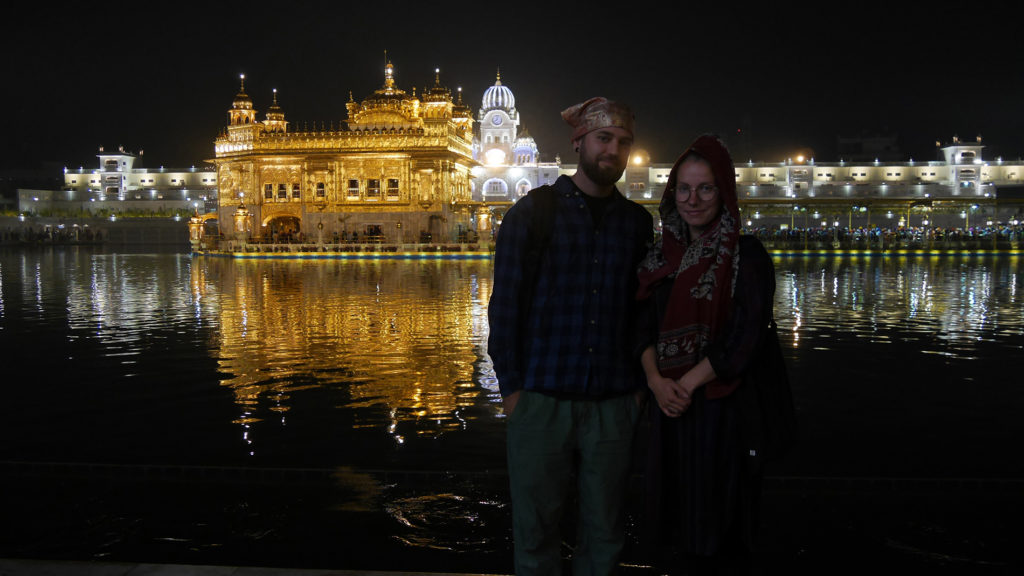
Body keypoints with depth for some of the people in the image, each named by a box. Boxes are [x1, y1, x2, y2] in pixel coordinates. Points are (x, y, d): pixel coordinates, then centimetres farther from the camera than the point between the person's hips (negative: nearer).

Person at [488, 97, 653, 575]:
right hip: (542, 398, -2)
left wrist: (641, 382, 5)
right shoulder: (533, 211, 2)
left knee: (605, 527, 10)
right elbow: (505, 302, -1)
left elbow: (645, 307, 13)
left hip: (613, 403, 3)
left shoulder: (637, 222, 10)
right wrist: (511, 385, -5)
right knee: (535, 525, 7)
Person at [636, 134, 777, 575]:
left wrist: (688, 383, -16)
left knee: (716, 517, 5)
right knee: (672, 511, 13)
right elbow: (645, 324, 5)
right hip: (669, 404, 5)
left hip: (722, 404, -5)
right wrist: (656, 379, -11)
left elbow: (745, 336, -14)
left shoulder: (746, 255, -7)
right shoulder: (664, 256, 9)